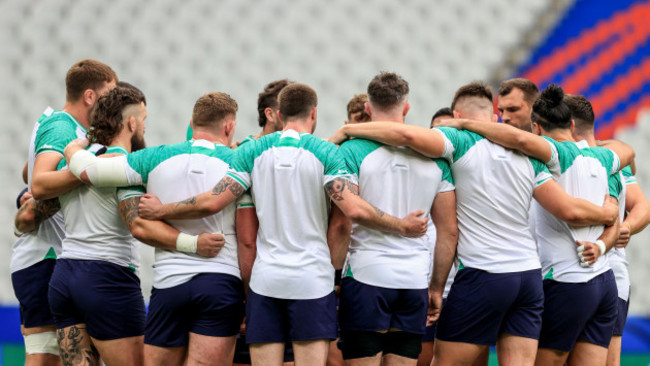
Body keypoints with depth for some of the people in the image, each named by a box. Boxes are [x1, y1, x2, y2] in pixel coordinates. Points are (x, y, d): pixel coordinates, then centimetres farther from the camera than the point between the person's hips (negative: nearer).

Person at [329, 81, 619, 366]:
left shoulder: (460, 141, -5)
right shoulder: (527, 154, 10)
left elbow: (407, 134, -22)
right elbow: (570, 211, 8)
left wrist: (347, 130, -8)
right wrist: (606, 213, 29)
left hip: (482, 276, -5)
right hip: (529, 274, 5)